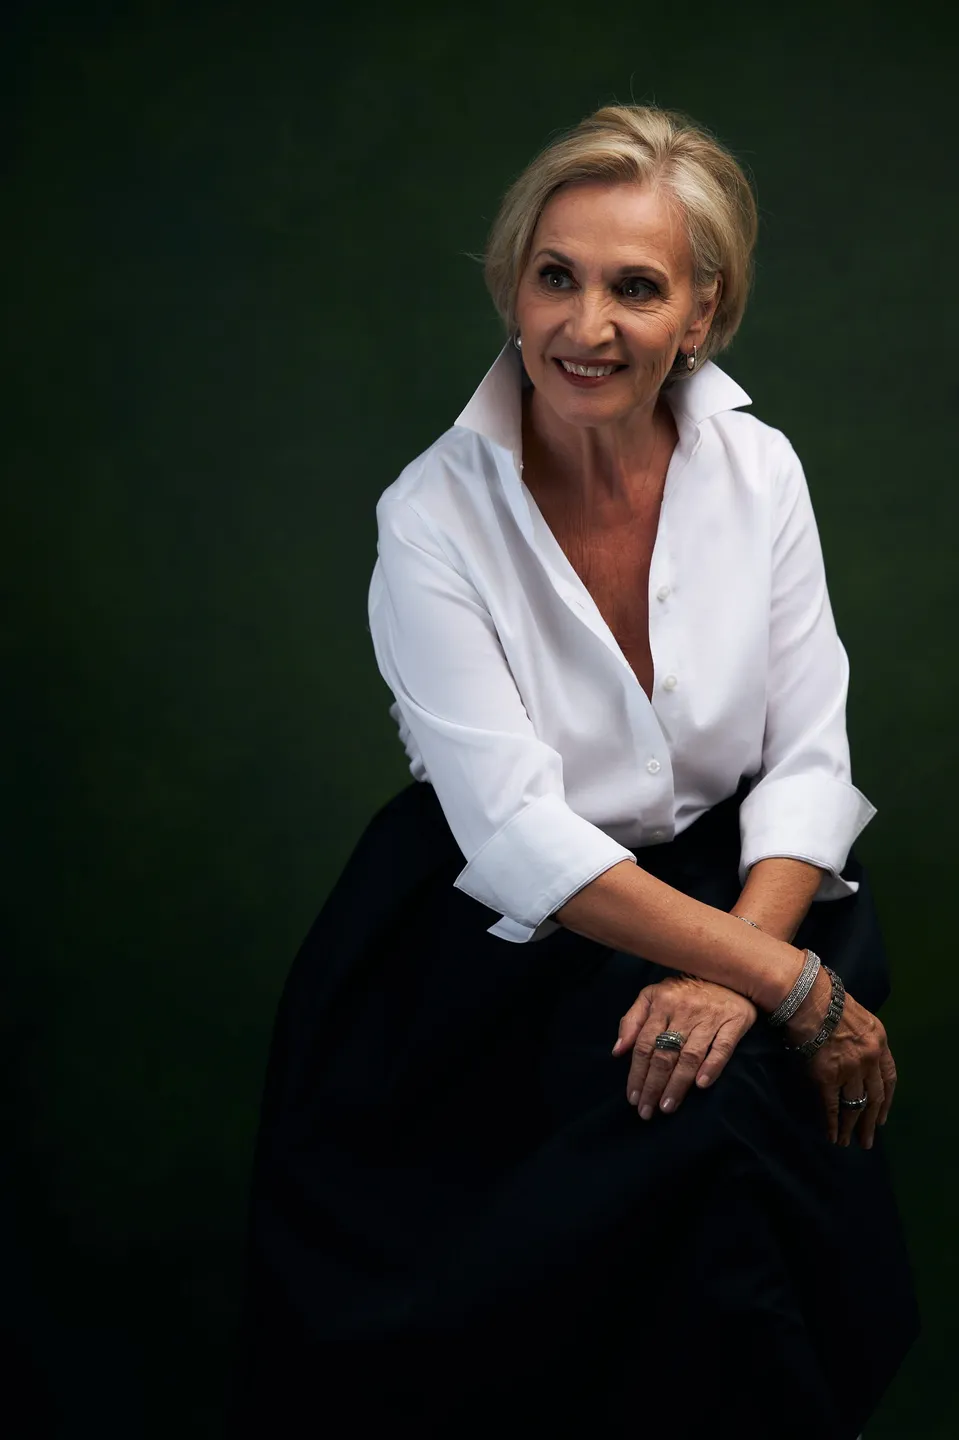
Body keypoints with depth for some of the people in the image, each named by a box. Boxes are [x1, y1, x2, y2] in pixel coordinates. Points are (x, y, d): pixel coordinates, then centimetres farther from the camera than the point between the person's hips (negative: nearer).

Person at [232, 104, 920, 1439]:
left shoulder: (758, 469, -4)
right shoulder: (434, 518, -13)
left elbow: (808, 761, -4)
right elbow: (520, 838, -19)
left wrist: (734, 968, -22)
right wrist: (789, 981, -24)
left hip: (731, 876, 3)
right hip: (509, 927, -2)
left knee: (723, 1074, -25)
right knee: (682, 1126, -27)